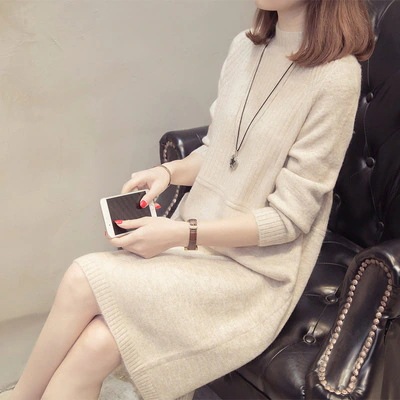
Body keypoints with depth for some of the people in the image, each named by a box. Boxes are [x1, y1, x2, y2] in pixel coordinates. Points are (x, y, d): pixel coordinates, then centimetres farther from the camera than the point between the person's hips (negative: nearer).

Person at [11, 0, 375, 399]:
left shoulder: (336, 77, -15)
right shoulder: (245, 48, 5)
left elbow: (288, 219, -14)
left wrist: (182, 234, -20)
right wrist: (169, 171, -4)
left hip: (253, 267, -5)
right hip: (196, 238, 6)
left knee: (84, 280, -21)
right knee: (94, 343, -19)